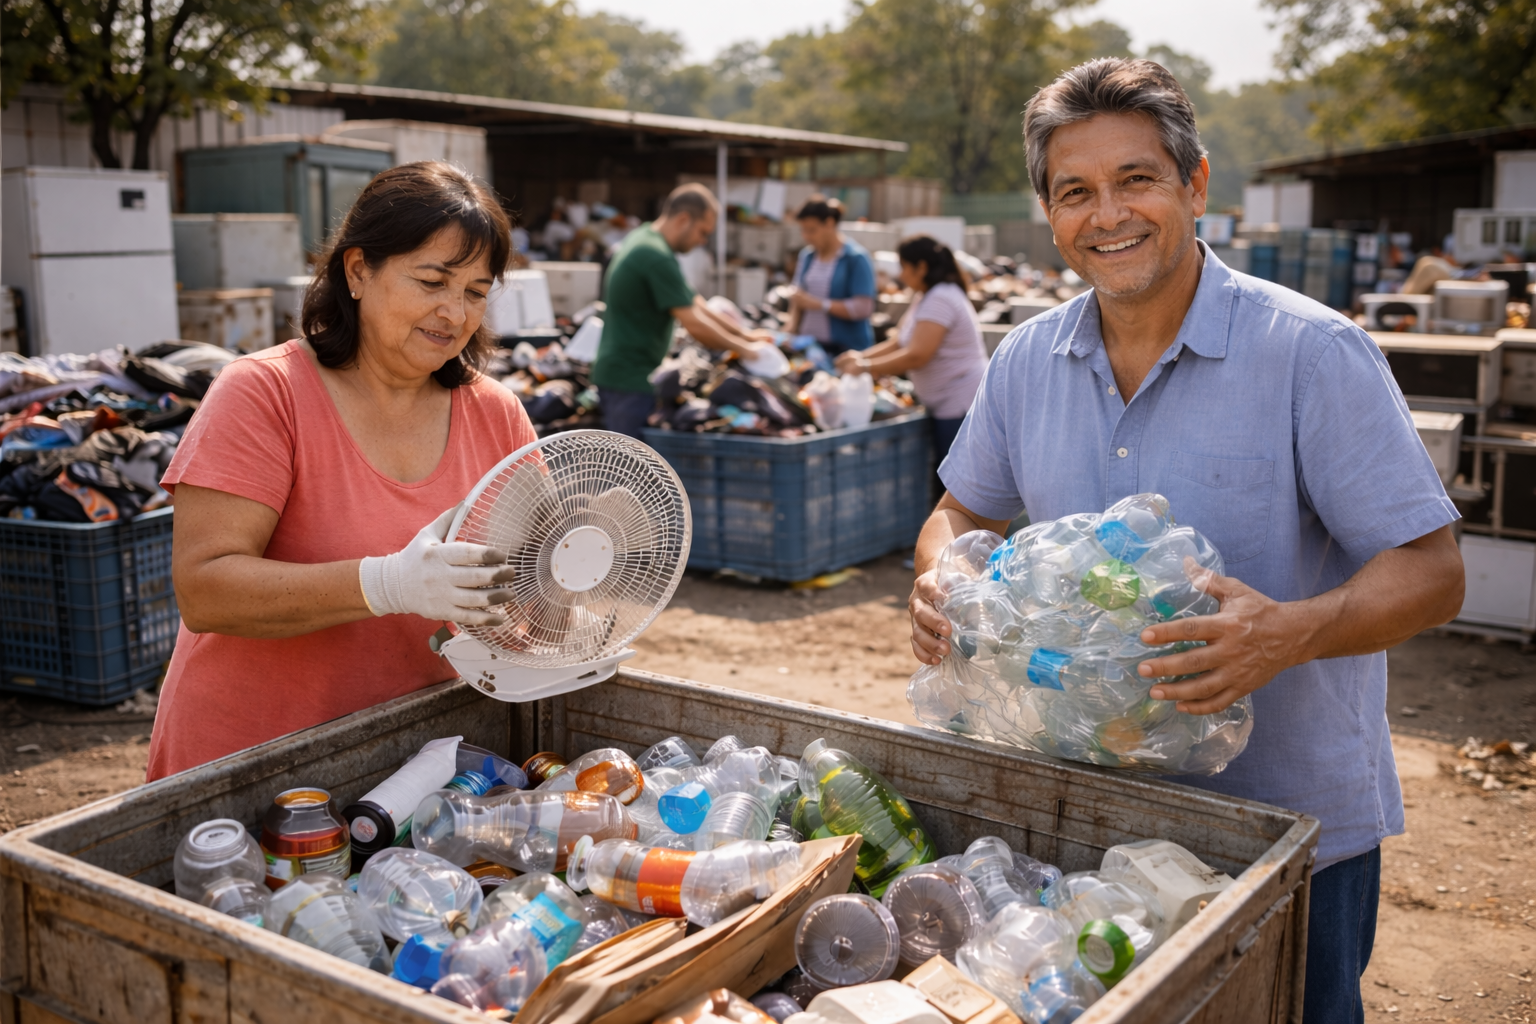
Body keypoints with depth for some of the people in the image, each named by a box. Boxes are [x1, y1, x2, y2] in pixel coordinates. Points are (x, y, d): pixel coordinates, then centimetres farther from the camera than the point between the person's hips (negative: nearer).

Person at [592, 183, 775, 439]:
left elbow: (692, 303, 18)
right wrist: (742, 348, -7)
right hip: (631, 379, -11)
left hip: (615, 372, 11)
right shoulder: (658, 257, -19)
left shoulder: (642, 239, 14)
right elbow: (694, 324, -21)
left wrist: (744, 334, 15)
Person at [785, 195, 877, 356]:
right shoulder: (806, 256, 11)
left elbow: (862, 308, -14)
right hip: (810, 344, 5)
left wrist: (818, 304, -16)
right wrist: (791, 331, 0)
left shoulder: (857, 258, -6)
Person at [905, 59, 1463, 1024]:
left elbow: (1431, 572, -15)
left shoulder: (1314, 351, -15)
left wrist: (1290, 633, -34)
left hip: (1296, 825, -4)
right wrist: (941, 580, -11)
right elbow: (963, 511, 13)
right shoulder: (1028, 360, 0)